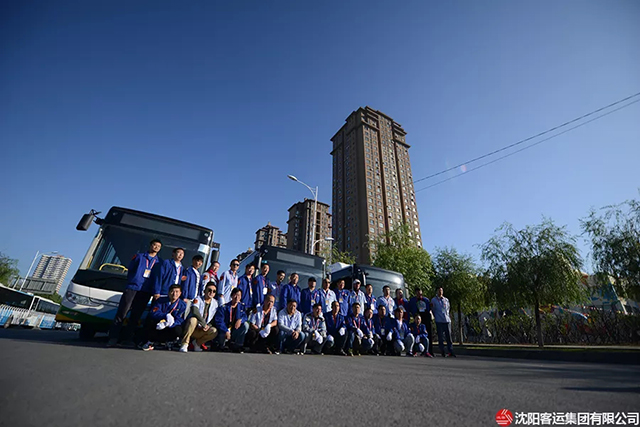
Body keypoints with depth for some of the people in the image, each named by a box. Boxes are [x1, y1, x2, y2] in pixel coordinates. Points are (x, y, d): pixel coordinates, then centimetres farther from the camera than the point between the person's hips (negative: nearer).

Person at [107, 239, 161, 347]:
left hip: (146, 291, 2)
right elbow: (130, 269, 9)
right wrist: (131, 281, 1)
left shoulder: (159, 262, 13)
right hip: (132, 287, -2)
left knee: (136, 315, 5)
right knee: (122, 311, -6)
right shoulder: (139, 256, 10)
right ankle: (113, 337, 0)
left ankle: (128, 337, 13)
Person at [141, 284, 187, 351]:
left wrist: (166, 324, -34)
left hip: (170, 327, 0)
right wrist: (166, 316, -34)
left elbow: (179, 320, -16)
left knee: (178, 330, -32)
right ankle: (150, 342, -6)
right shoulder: (161, 300, -5)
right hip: (158, 324, 0)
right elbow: (153, 313, -18)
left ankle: (153, 340, -11)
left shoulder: (182, 305, -7)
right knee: (150, 322, -29)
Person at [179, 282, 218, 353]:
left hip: (202, 330, 4)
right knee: (193, 319, -36)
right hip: (191, 328, -4)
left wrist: (208, 326, -8)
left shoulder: (215, 303, 7)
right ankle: (185, 344, -22)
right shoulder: (198, 299, -7)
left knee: (214, 331, -26)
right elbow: (195, 311, -25)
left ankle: (197, 343, 1)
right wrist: (204, 324, -25)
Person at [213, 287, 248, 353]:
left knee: (245, 325, -17)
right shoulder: (224, 307, -11)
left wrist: (240, 320, -28)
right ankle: (220, 347, 3)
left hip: (234, 330, 4)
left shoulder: (241, 307, 3)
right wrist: (226, 331, -28)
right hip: (223, 331, -4)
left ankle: (235, 346, -6)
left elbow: (244, 316, -4)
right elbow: (218, 321, -18)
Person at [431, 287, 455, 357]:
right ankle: (442, 352, 7)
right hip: (439, 321, -3)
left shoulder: (446, 299, 13)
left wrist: (447, 316, 15)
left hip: (447, 320, 3)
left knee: (448, 336, 3)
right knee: (440, 337, 1)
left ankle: (450, 352, 10)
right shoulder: (433, 300, 3)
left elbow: (448, 308, 22)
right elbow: (432, 310, 8)